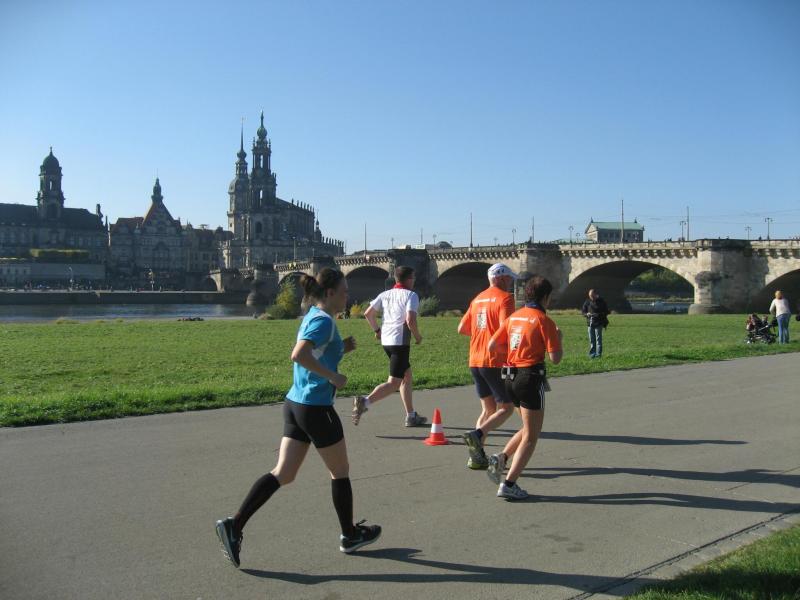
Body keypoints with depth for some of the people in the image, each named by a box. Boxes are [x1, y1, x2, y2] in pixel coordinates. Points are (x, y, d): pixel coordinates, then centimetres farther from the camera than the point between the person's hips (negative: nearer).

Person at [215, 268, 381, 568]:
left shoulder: (312, 317, 14)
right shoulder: (324, 320, -15)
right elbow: (299, 355, -30)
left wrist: (343, 348, 10)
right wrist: (333, 377, -23)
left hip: (295, 404, 9)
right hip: (316, 408, -9)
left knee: (283, 473, 7)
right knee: (340, 473, 10)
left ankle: (234, 524, -1)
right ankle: (350, 536, 26)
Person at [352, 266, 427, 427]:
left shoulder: (385, 294, 12)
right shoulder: (411, 295, -6)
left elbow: (368, 313, 6)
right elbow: (410, 320, -19)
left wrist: (377, 330, 20)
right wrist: (418, 336, -3)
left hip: (386, 341, 8)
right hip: (400, 342, -8)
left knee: (407, 376, 20)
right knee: (393, 383, -7)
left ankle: (411, 416, 25)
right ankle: (365, 402, -26)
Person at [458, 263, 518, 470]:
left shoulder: (478, 299, 15)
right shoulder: (505, 298, -8)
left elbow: (462, 329, 16)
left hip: (475, 362, 7)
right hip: (495, 362, -7)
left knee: (488, 409, 15)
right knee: (506, 408, 4)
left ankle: (477, 456, 8)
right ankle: (477, 434, -18)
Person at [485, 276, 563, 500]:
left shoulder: (514, 316, 10)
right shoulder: (543, 320, -9)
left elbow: (492, 345, 11)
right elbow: (555, 358, -12)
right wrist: (558, 338, 6)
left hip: (510, 377, 7)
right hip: (531, 378, -7)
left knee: (528, 429, 24)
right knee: (531, 435, 3)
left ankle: (501, 458, 6)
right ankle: (509, 484, 0)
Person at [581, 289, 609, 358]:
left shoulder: (601, 301, -3)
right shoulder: (587, 302, 6)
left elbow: (606, 312, -2)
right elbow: (583, 311, 12)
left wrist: (599, 315, -18)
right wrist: (586, 314, -10)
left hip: (598, 323, -3)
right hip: (590, 323, 3)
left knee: (598, 339, -4)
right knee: (591, 340, 7)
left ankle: (598, 354, -1)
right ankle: (592, 354, 13)